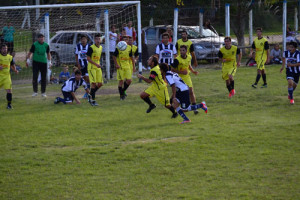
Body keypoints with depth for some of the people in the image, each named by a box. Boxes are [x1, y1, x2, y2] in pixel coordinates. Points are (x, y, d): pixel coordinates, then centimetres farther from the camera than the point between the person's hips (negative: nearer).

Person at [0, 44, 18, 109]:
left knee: (9, 90, -11)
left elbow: (13, 65, 19)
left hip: (7, 76, 1)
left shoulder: (10, 57, 7)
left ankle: (9, 104, -3)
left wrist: (15, 70, 0)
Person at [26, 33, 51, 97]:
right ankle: (35, 91, -4)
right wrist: (28, 60, -7)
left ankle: (43, 92, 15)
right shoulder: (35, 44, -4)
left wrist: (49, 62, 11)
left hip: (44, 63, 3)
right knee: (35, 77, -9)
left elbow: (48, 54, 16)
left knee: (44, 78, 6)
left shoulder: (46, 45, 5)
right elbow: (30, 53, 1)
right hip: (35, 62, -3)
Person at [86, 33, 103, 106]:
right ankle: (93, 100, -11)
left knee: (100, 84, 3)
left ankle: (90, 95, 22)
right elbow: (88, 58, -15)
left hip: (98, 67, 7)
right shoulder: (91, 48, -12)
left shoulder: (100, 47, 11)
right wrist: (96, 64, -21)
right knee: (93, 83, -13)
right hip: (91, 67, -7)